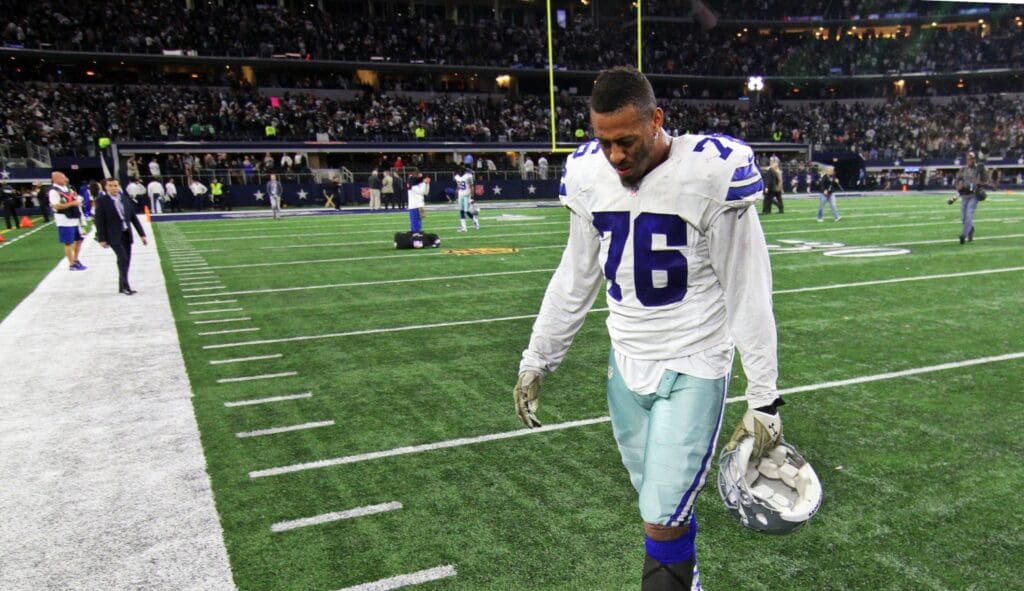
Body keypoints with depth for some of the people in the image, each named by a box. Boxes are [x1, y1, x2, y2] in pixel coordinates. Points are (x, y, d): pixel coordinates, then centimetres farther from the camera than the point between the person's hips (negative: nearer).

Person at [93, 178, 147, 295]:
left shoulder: (125, 199, 9)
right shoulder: (101, 201, -5)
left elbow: (134, 217, 11)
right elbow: (99, 221, -7)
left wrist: (142, 234, 7)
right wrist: (102, 239, -12)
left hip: (127, 234, 5)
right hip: (114, 236, -5)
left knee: (125, 261, 8)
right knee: (123, 259, -16)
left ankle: (122, 287, 18)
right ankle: (125, 286, -9)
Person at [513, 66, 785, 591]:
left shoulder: (711, 172, -17)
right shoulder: (588, 175, -2)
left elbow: (747, 292, -11)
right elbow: (574, 280, 10)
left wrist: (764, 396, -9)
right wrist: (535, 360, 13)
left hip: (692, 369, -4)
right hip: (627, 364, 5)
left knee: (663, 522, -5)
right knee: (664, 511, 15)